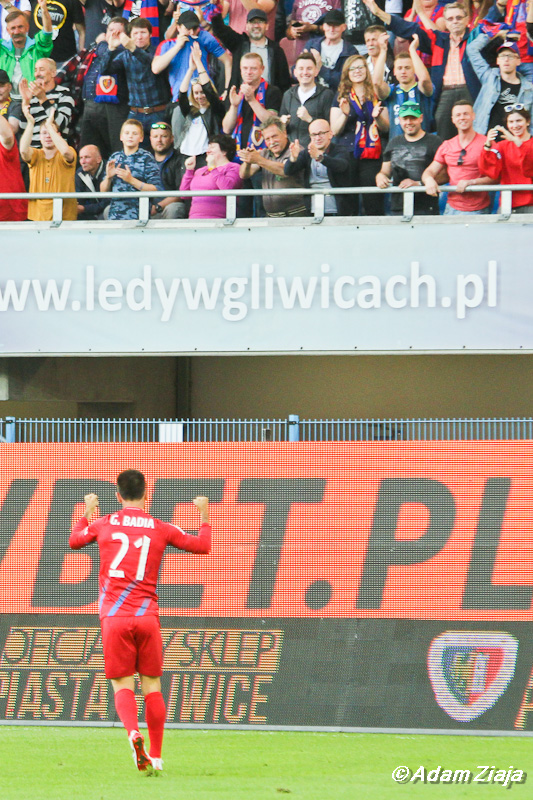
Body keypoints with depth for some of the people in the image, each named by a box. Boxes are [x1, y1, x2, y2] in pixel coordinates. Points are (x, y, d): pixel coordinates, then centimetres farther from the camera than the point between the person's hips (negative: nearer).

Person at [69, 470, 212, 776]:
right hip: (147, 616, 1)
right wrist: (204, 516, 34)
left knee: (122, 685, 0)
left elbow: (75, 541, 27)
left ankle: (134, 733, -29)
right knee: (152, 686, 9)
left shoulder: (103, 525, 6)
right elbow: (202, 546, 16)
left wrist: (87, 512, 45)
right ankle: (156, 757, 8)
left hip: (114, 617, -1)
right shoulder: (161, 529, 5)